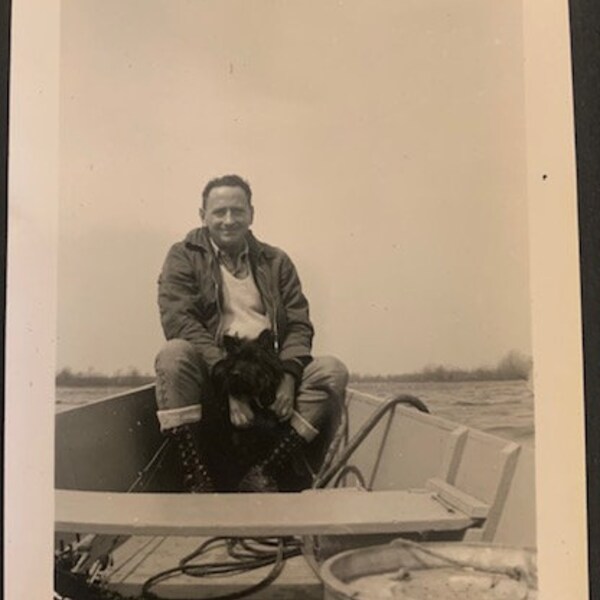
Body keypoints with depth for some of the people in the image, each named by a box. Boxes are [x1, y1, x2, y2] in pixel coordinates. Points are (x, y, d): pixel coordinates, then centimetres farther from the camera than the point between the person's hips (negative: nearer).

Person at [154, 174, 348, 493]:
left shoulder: (276, 261, 18)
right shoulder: (184, 257, 9)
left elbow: (299, 325, 10)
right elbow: (178, 321, -7)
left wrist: (288, 376, -12)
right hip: (211, 377, -3)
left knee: (333, 371, -20)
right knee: (173, 355, -31)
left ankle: (262, 475, -23)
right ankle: (198, 482, -28)